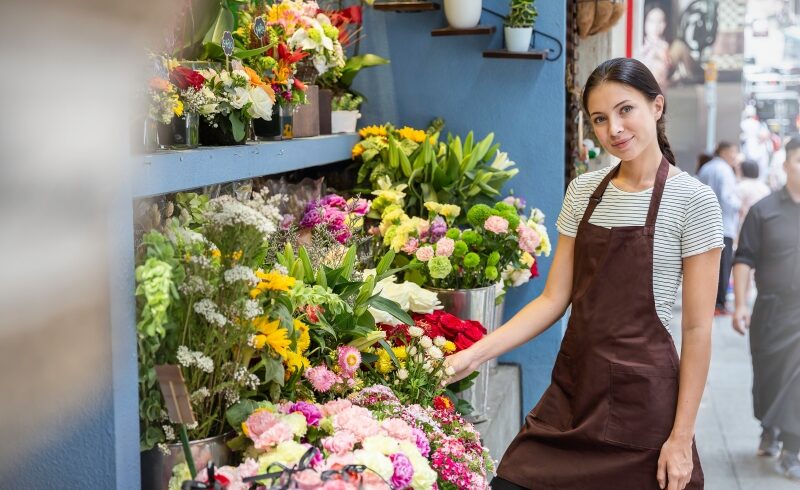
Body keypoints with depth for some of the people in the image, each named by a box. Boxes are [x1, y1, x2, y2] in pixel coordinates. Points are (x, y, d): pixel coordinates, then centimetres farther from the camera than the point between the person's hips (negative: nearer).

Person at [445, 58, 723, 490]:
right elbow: (553, 300, 5)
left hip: (643, 398, -5)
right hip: (573, 387, 5)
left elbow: (697, 328, -9)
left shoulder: (692, 200, -9)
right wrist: (474, 355, -6)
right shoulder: (583, 191, 6)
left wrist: (681, 436, -11)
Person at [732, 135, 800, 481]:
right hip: (771, 309, 0)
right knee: (767, 375, 12)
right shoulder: (765, 210, 0)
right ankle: (770, 433, 35)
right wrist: (741, 305, -7)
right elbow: (745, 259, 0)